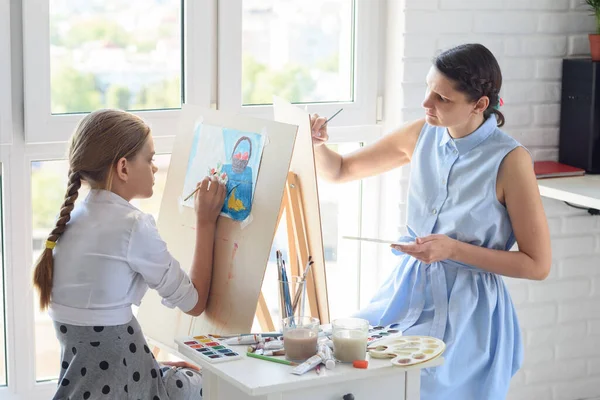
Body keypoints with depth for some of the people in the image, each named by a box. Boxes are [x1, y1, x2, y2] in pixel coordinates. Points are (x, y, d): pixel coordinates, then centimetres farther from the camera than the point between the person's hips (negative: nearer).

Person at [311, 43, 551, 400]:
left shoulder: (510, 160, -16)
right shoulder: (422, 135, 1)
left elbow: (538, 266, -11)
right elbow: (340, 171, 13)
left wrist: (453, 249, -19)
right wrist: (317, 143, -10)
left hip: (466, 311, -5)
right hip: (410, 291, 5)